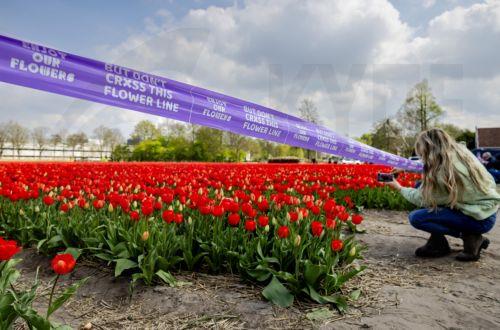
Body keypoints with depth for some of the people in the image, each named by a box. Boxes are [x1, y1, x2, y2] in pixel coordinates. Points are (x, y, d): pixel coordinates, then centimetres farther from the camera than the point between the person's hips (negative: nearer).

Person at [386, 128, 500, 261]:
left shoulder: (443, 172, -27)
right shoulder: (462, 152, -2)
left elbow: (421, 199, -12)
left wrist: (400, 188, 4)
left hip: (480, 219, -9)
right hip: (487, 209, 9)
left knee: (415, 217, -15)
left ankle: (470, 237, -3)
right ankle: (438, 243, 13)